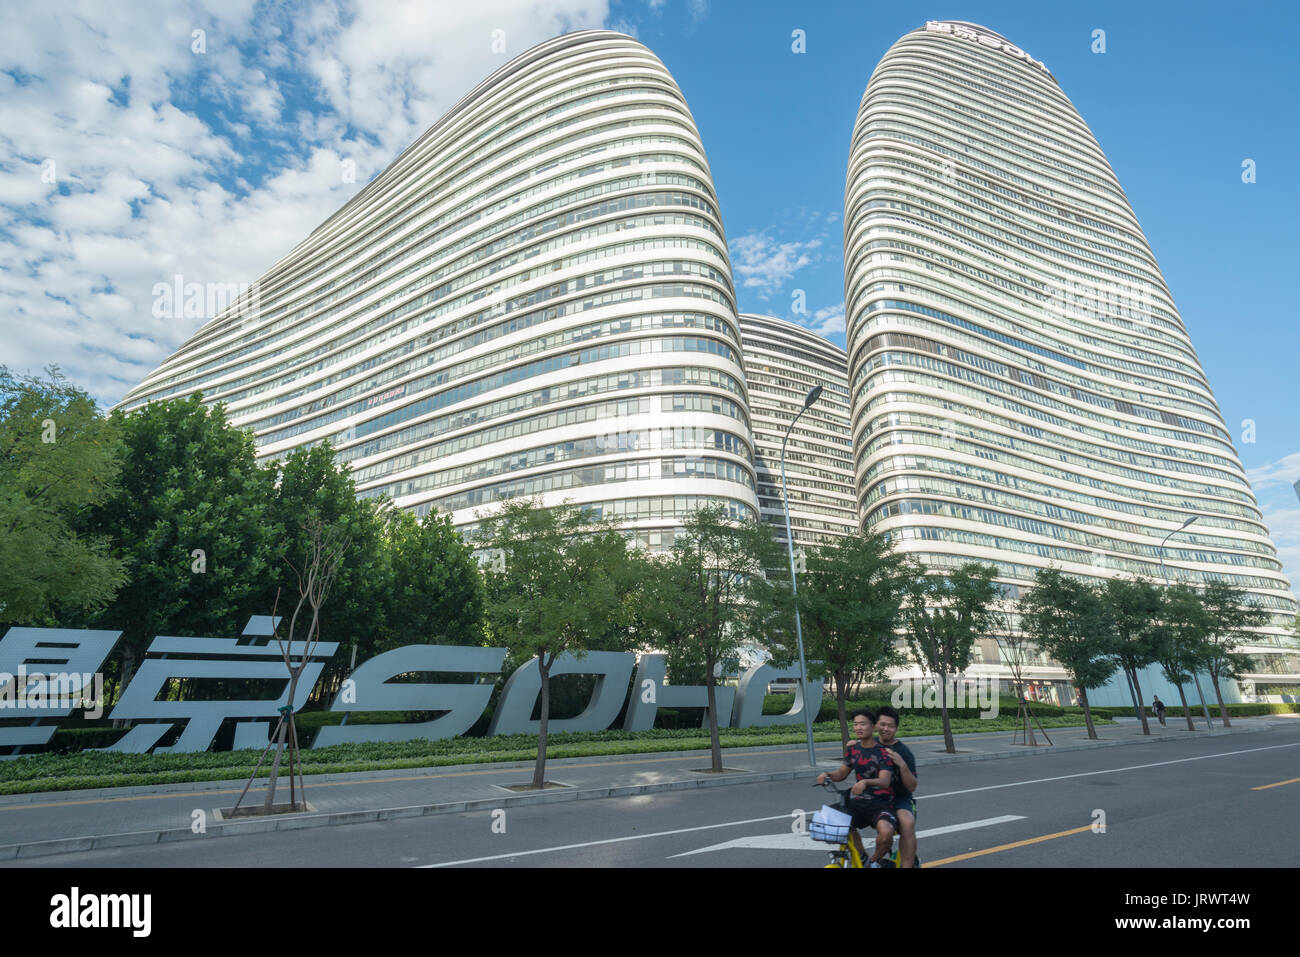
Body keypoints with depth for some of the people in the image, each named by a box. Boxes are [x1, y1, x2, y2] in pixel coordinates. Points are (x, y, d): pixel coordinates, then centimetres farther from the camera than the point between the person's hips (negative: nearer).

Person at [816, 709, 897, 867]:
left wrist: (865, 782, -44)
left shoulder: (882, 752, -9)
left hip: (881, 803, -5)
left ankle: (875, 860, 1)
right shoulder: (853, 749, 7)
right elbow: (842, 773, 16)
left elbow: (884, 781, -23)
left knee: (886, 832, -34)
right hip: (859, 801, 5)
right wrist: (827, 774, -7)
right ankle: (861, 856, 4)